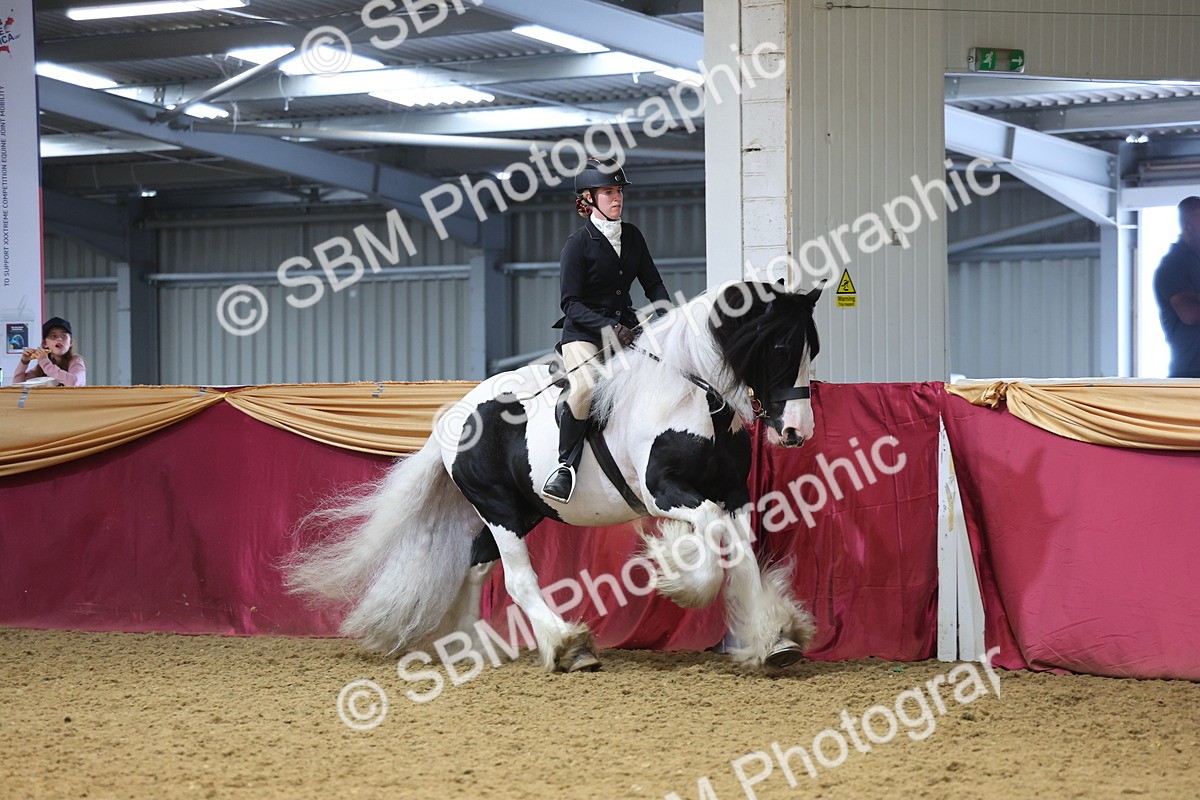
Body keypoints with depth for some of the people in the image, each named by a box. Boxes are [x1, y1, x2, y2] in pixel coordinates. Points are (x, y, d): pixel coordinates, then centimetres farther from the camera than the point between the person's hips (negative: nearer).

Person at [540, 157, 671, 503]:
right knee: (584, 386, -33)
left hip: (626, 325, 6)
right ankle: (566, 466, -21)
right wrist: (608, 328, -24)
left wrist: (665, 312, -7)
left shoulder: (632, 237, 10)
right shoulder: (578, 244, -7)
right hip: (583, 332, -6)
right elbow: (571, 303, -11)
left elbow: (652, 283, 14)